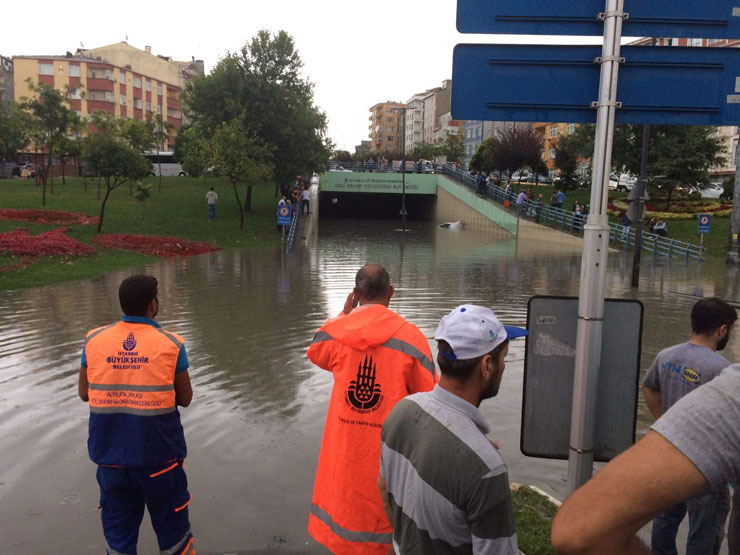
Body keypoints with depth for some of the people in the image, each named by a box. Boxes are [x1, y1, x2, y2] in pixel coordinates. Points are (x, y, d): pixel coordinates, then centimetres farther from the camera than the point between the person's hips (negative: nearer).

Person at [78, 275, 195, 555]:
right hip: (158, 455, -2)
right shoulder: (170, 344, -9)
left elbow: (84, 393, 6)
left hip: (110, 454, 3)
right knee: (172, 531, 15)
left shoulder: (94, 340, -2)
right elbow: (185, 398, -3)